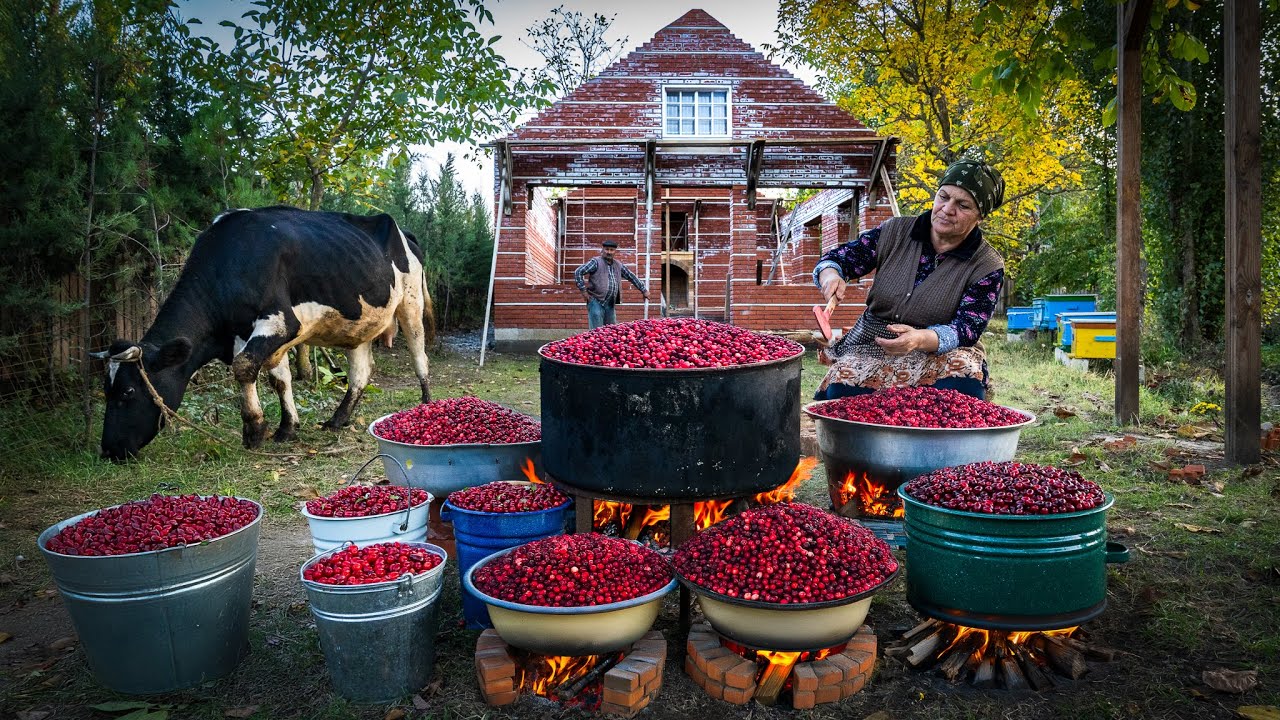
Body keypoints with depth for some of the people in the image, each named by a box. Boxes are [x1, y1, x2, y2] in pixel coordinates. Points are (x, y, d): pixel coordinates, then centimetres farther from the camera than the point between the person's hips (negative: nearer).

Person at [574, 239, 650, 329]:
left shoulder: (618, 265, 13)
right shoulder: (595, 262, -6)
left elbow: (631, 277, 22)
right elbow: (578, 272, -11)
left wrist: (644, 290, 21)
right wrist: (583, 290, -13)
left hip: (610, 304, 7)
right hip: (596, 302, -6)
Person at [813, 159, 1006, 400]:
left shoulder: (988, 267, -2)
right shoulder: (894, 231, 5)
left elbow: (968, 328, -13)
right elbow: (836, 258, 5)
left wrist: (920, 339, -35)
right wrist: (831, 276, -22)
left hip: (938, 355, -1)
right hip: (871, 349, 1)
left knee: (963, 382, -35)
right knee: (841, 389, -30)